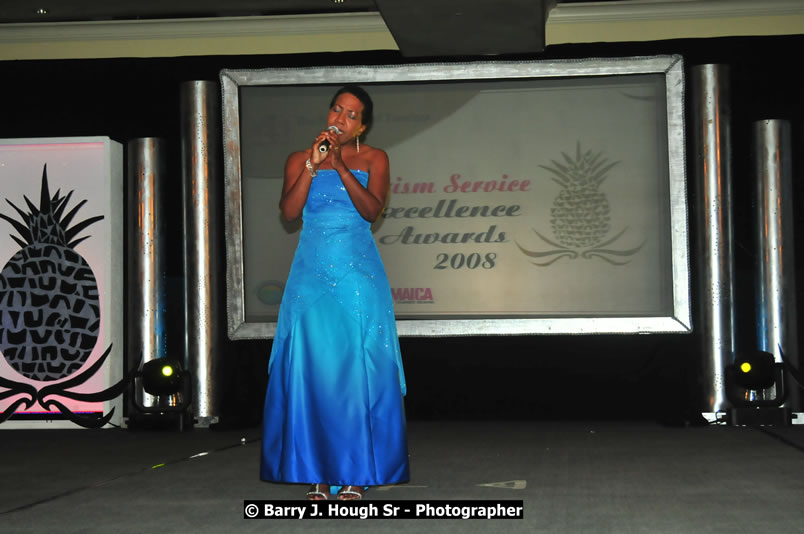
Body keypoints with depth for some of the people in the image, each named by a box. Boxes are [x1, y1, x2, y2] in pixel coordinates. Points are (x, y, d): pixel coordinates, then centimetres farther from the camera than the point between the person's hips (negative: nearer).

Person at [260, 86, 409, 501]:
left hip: (358, 273, -1)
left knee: (358, 366, -5)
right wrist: (313, 166, -13)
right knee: (311, 365, -3)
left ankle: (356, 472, 3)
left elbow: (371, 210, -9)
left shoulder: (373, 160, 6)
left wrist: (340, 166, -17)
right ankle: (317, 473, 4)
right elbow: (289, 211, -5)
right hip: (312, 273, 1)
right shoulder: (299, 160, 9)